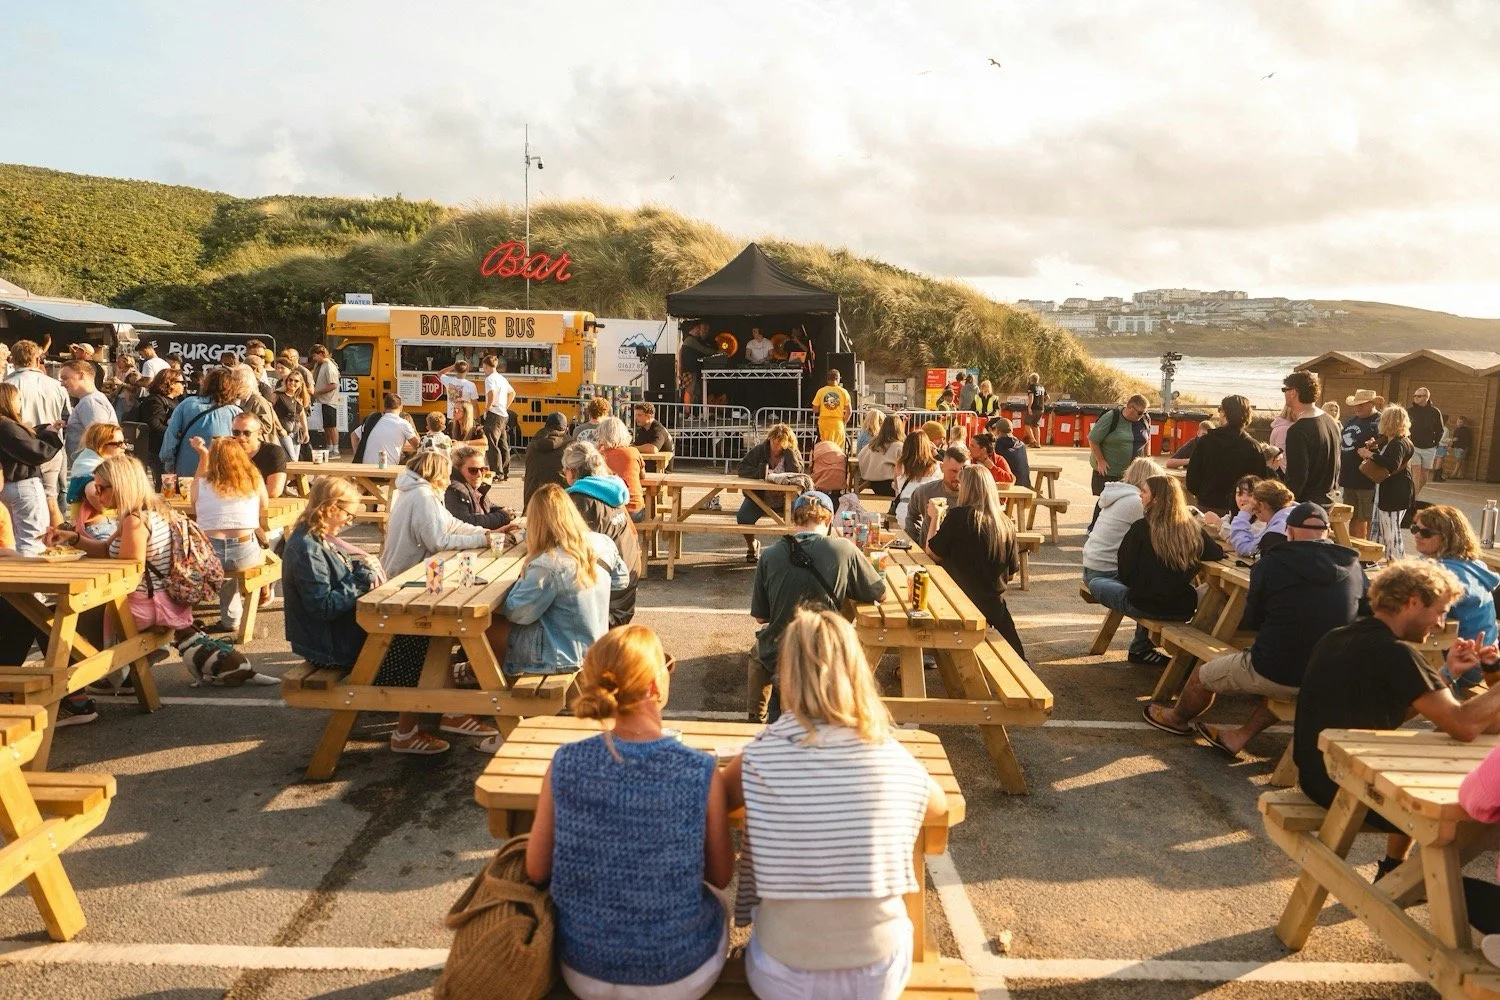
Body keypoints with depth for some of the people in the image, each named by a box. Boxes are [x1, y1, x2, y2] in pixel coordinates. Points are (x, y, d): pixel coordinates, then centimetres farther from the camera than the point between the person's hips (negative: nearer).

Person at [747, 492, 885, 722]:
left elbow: (760, 617, -1)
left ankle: (757, 718, 51)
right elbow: (880, 593, 0)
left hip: (777, 656, 1)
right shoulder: (844, 550, -14)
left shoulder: (769, 556, -10)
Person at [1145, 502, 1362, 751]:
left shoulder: (1271, 564, -10)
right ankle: (1240, 736, 32)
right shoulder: (1353, 566, 1)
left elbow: (1251, 622, 2)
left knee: (1202, 674, 19)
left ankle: (1177, 719, 47)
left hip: (1276, 673, -5)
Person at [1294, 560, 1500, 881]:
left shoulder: (1335, 638, 7)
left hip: (1317, 775, 9)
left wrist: (1445, 673, 9)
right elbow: (1464, 725, -25)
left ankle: (1392, 873, 37)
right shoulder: (1394, 652, -20)